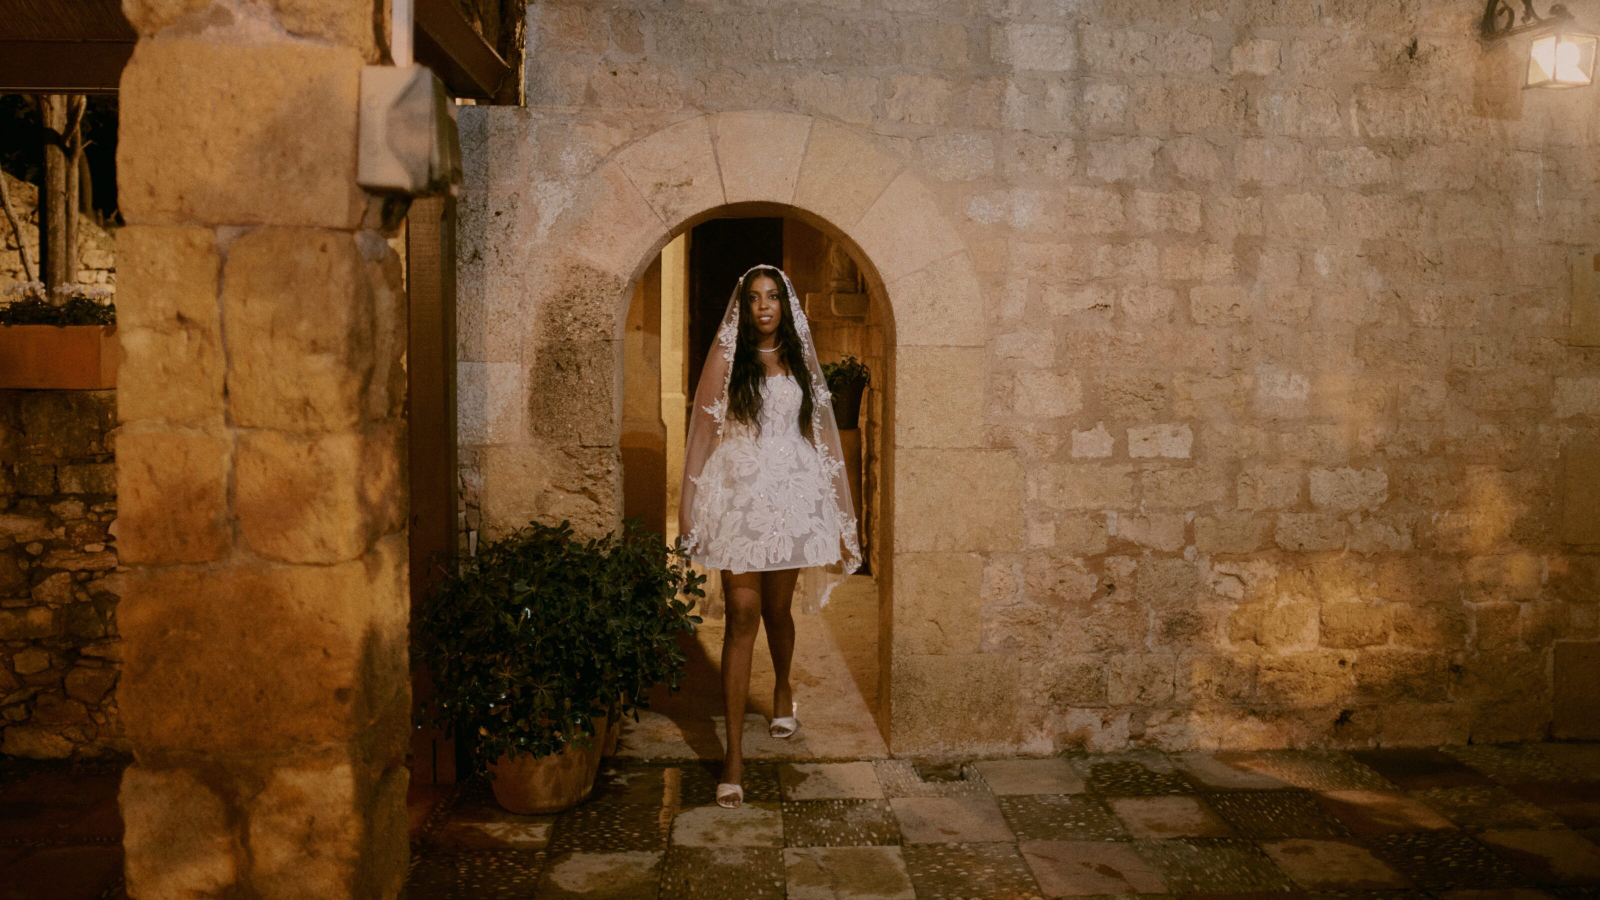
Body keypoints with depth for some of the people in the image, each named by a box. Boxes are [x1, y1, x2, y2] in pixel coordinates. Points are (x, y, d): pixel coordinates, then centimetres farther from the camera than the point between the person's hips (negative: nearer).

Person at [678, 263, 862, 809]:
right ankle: (734, 752, -6)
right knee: (741, 616, -9)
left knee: (777, 609, 11)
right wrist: (688, 501, -4)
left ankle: (783, 689, 44)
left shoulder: (800, 359, 12)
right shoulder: (726, 356, 2)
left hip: (792, 494, 3)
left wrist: (833, 501, 14)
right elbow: (702, 428, 0)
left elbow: (817, 431, 17)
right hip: (739, 493, -3)